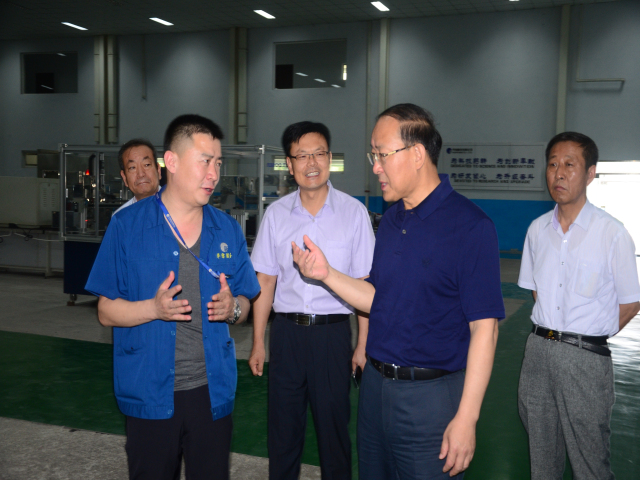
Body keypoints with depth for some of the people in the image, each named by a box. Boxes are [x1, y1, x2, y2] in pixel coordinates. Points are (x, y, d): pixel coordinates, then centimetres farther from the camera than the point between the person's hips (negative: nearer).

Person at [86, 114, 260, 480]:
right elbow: (107, 312, -4)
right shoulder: (128, 225, -5)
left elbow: (244, 302, 10)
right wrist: (154, 308, -22)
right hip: (150, 393, -2)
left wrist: (232, 308, -13)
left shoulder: (228, 230, 5)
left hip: (213, 391, 3)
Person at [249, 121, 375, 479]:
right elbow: (265, 281, 6)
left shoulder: (353, 212, -5)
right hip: (286, 331, 2)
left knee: (333, 426, 11)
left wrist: (363, 345, -7)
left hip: (333, 332, -2)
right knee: (283, 427, 14)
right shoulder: (277, 213, 2)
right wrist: (258, 342, 6)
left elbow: (365, 284, -4)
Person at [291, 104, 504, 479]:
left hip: (429, 395, -7)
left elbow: (484, 327, -18)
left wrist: (466, 418, -19)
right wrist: (326, 273, -2)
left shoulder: (470, 226, -16)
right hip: (375, 385, 7)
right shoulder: (392, 219, 8)